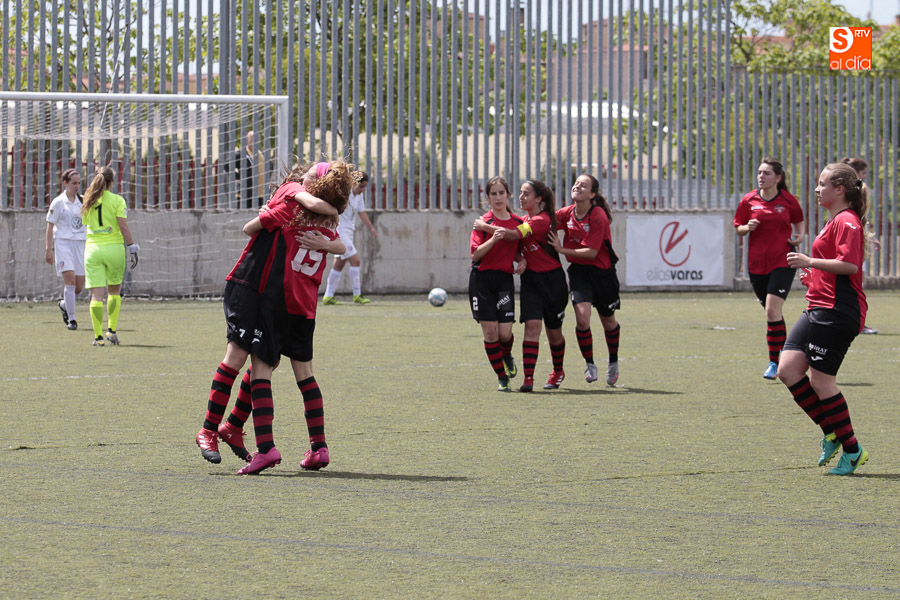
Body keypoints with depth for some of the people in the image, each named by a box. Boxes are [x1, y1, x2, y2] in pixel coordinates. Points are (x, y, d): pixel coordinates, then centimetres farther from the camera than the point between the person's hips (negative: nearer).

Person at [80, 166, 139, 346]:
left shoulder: (88, 201, 7)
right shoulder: (117, 200, -4)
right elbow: (123, 226, -10)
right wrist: (132, 248, -8)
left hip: (92, 249, 2)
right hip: (114, 248, -2)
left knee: (97, 295, -1)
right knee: (114, 291, 17)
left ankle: (98, 336, -6)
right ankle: (112, 330, 10)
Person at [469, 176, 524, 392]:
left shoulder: (518, 222, 8)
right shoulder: (484, 221, -2)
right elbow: (475, 254, -9)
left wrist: (522, 261, 0)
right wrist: (493, 240, -23)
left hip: (505, 279, 2)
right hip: (482, 279, -2)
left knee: (505, 333, -7)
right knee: (490, 331, -5)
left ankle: (507, 357, 28)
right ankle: (502, 378, 6)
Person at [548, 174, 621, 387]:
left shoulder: (598, 217, -19)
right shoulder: (566, 213, -3)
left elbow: (591, 252, -22)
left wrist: (563, 250, -22)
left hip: (602, 272, -3)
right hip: (579, 272, 3)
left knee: (608, 322, 12)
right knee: (582, 317, -16)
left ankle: (613, 362, 37)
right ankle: (589, 365, 1)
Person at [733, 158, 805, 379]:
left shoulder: (788, 201, -2)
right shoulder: (749, 201, 1)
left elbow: (798, 220, 16)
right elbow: (738, 228, 10)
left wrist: (799, 236, -2)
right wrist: (747, 227, -12)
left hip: (782, 262, -3)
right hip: (757, 263, 3)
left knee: (772, 310, -16)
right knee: (772, 311, 13)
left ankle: (774, 361, -9)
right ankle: (785, 348, 33)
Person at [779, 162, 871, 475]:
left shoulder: (847, 221, -12)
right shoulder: (835, 221, 20)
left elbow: (850, 264, -24)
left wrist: (810, 262, -21)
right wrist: (814, 276, 18)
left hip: (837, 311, -10)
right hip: (818, 309, 10)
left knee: (821, 380, -7)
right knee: (788, 370, 2)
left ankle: (852, 450, 3)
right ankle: (832, 432, 11)